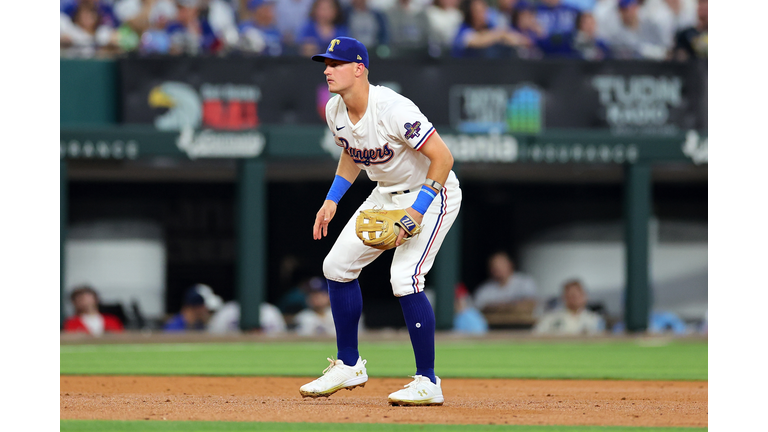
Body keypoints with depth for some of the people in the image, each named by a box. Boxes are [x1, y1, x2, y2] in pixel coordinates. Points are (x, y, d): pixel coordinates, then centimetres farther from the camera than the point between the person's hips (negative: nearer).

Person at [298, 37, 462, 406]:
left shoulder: (393, 109, -31)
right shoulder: (335, 111, -5)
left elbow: (442, 157, -30)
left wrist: (416, 212, -34)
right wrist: (331, 201, 7)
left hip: (431, 193, -9)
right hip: (386, 194, 9)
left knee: (404, 278, -23)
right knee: (337, 265, 7)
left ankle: (428, 383, -13)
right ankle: (349, 366, 21)